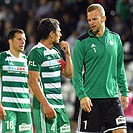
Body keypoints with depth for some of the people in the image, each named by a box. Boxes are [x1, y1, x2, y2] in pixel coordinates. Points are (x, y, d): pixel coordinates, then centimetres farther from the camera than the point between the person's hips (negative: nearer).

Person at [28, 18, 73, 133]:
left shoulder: (56, 52, 17)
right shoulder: (37, 52, -9)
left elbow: (69, 74, 21)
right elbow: (33, 81, -15)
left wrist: (67, 54, 10)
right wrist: (46, 105, -21)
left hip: (60, 104, 8)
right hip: (45, 105, -8)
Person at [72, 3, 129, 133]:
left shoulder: (115, 38, 10)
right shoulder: (82, 42, -2)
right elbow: (76, 72, -5)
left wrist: (124, 92, 12)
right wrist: (82, 95, -15)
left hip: (112, 97, 3)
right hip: (91, 99, -3)